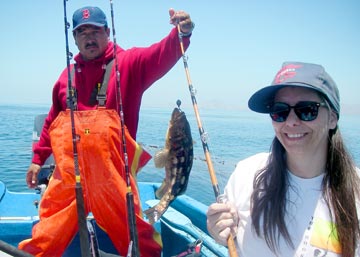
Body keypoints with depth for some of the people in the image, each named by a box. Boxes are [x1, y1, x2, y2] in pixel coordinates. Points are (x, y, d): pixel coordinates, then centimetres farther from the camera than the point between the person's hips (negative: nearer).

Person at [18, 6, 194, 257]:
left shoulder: (128, 63, 1)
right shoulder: (68, 74, 15)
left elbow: (161, 56, -18)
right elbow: (52, 121, 21)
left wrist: (181, 34, -37)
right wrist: (38, 158, 21)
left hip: (111, 169, -3)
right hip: (68, 170, 4)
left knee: (129, 226, 5)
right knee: (50, 227, 12)